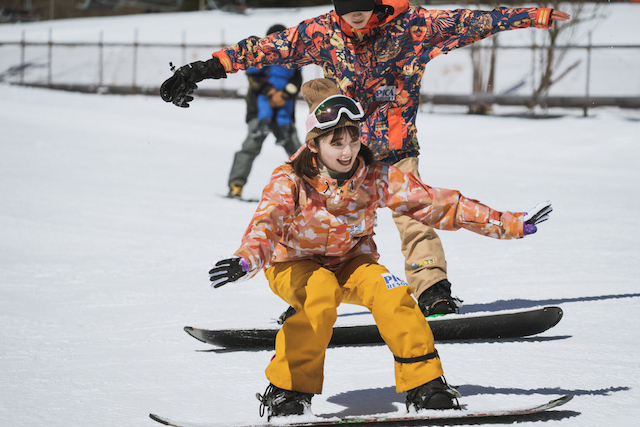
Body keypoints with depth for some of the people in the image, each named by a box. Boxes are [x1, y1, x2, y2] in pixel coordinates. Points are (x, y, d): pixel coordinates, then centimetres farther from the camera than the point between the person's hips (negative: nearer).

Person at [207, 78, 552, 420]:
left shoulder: (375, 177, -17)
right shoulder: (290, 181, -26)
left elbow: (435, 203, -15)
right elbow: (267, 220, -44)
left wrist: (510, 224, -19)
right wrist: (246, 260, -68)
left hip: (350, 262, 3)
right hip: (295, 265, -3)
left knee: (389, 291, -26)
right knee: (321, 294, -35)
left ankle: (424, 384, -14)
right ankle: (288, 388, -20)